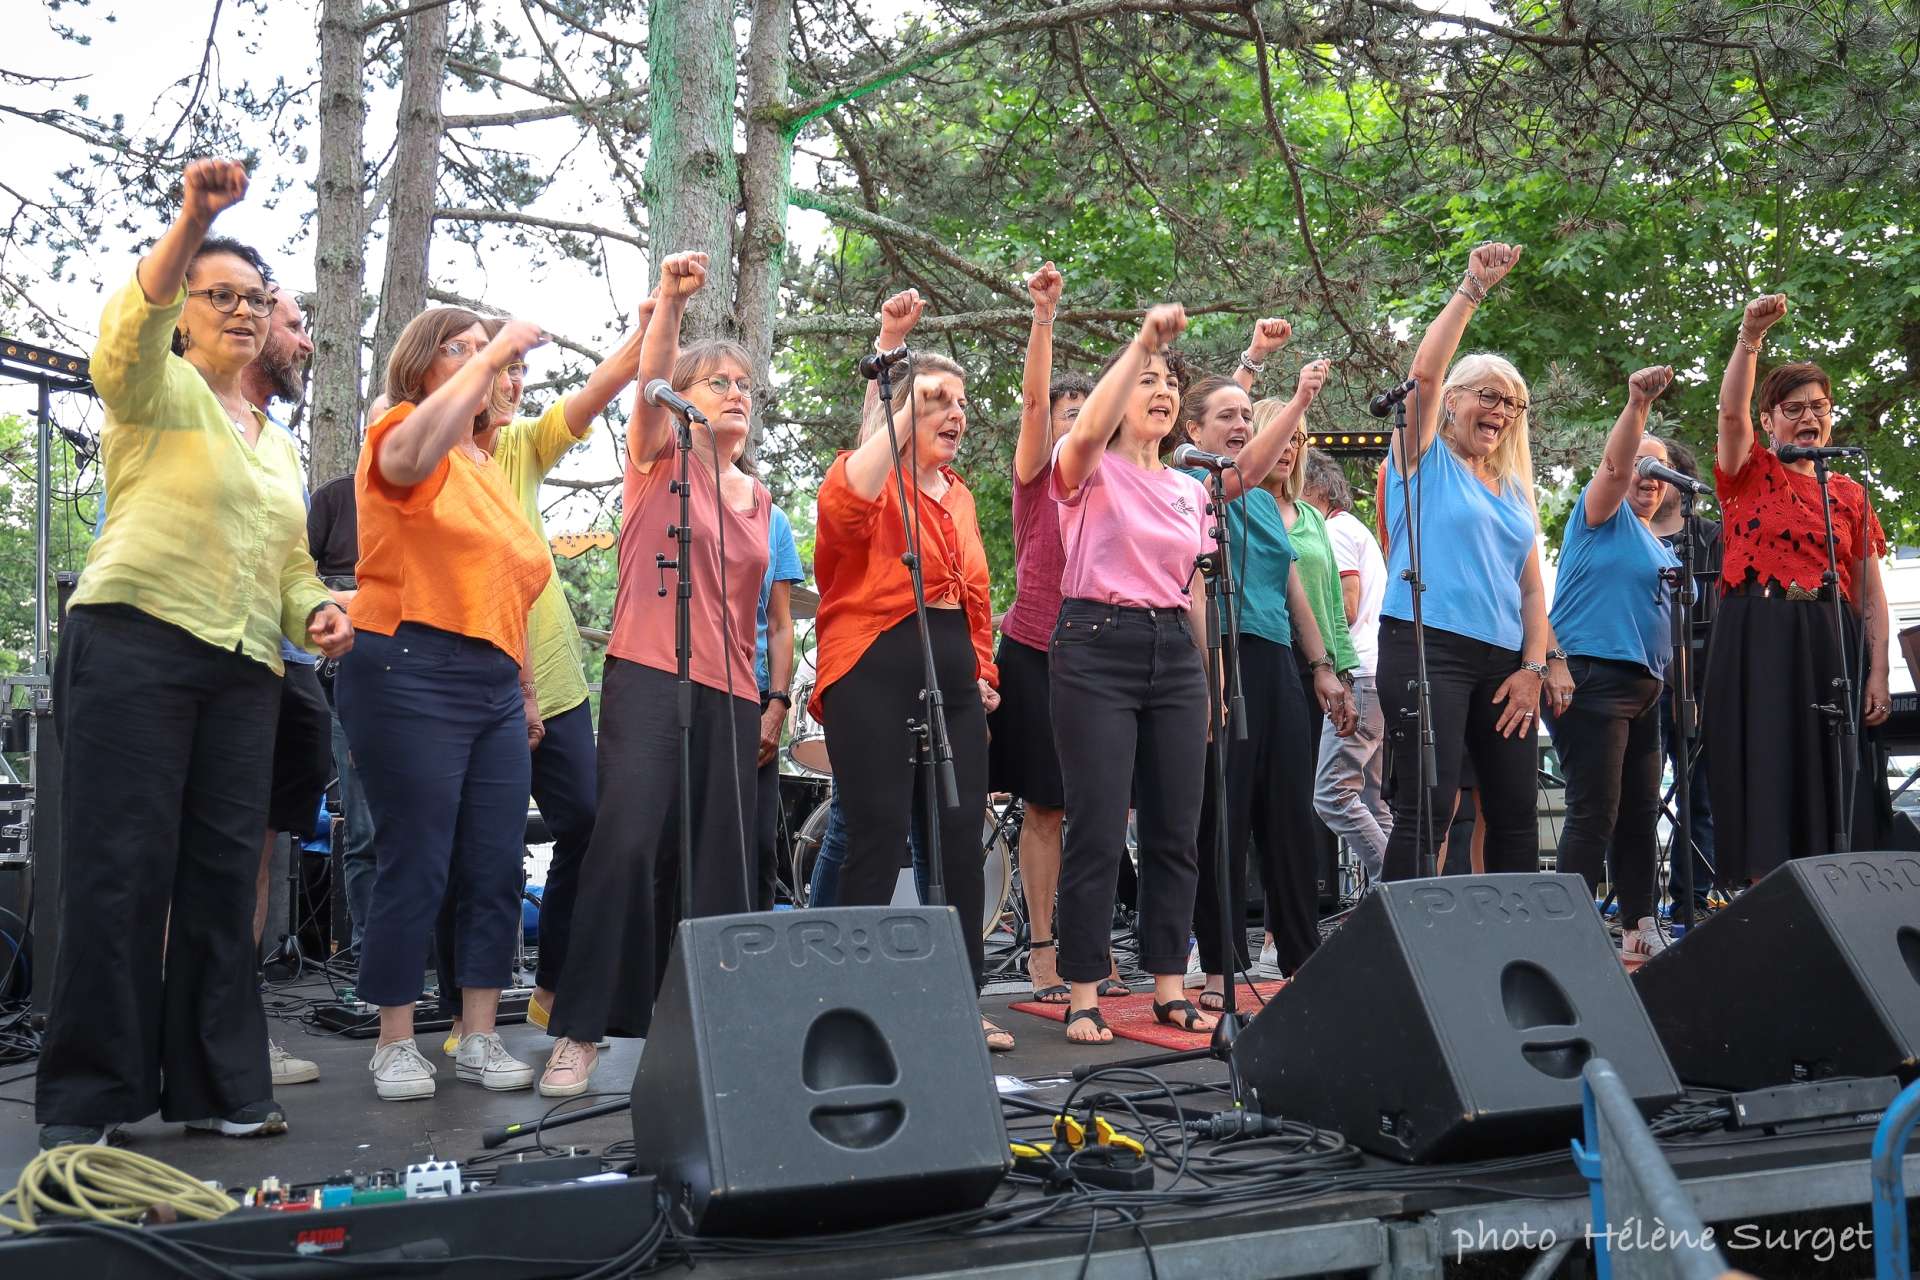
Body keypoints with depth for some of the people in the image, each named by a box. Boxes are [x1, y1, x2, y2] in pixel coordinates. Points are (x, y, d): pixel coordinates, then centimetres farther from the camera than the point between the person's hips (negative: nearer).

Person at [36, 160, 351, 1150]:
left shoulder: (278, 445, 25)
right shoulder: (158, 390, 6)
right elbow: (130, 326, -17)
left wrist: (317, 611, 5)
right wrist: (193, 221, -29)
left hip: (244, 669, 6)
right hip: (134, 642, -6)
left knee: (223, 872, 4)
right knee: (121, 869, -8)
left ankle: (214, 1085, 11)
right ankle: (83, 1101, -2)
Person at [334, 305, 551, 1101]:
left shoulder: (489, 467, 21)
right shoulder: (400, 435, 0)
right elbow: (417, 450, -27)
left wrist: (527, 689, 23)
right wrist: (489, 359, -20)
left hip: (494, 684, 7)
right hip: (410, 671, -7)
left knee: (497, 869, 5)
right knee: (415, 865, -4)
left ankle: (479, 1037, 13)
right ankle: (395, 1043, 7)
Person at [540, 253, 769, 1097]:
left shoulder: (760, 501, 19)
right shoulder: (658, 458, 6)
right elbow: (649, 381, -14)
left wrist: (771, 699, 16)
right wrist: (669, 303, -30)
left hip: (731, 693, 5)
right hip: (649, 677, -5)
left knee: (718, 866, 3)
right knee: (628, 844, -17)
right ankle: (580, 1032, -10)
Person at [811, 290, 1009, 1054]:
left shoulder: (960, 496, 21)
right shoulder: (874, 480, -2)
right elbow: (843, 504, -28)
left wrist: (983, 670, 15)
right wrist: (905, 414, -24)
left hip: (952, 676, 7)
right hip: (876, 672, -7)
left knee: (961, 837, 7)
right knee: (880, 837, -7)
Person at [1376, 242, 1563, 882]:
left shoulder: (1515, 491, 21)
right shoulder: (1426, 461, 6)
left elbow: (1531, 589, 16)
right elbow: (1425, 372, -11)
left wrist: (1532, 668, 4)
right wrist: (1472, 288, -10)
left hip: (1503, 661, 6)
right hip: (1427, 646, -6)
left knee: (1515, 815, 6)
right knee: (1427, 809, -12)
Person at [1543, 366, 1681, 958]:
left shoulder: (1659, 548, 23)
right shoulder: (1604, 515, 1)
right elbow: (1613, 465, -19)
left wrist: (1675, 684, 20)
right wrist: (1637, 406, -33)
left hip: (1642, 686, 9)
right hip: (1591, 678, -9)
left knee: (1640, 814, 10)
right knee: (1595, 813, -11)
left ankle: (1641, 931, 16)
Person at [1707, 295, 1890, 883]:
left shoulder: (1850, 494, 16)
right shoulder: (1750, 473, 9)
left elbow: (1871, 594, 12)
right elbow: (1731, 411, -12)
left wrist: (1877, 670, 2)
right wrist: (1750, 337, -23)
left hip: (1831, 647, 3)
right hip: (1755, 644, -3)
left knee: (1835, 785, -2)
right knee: (1766, 783, -7)